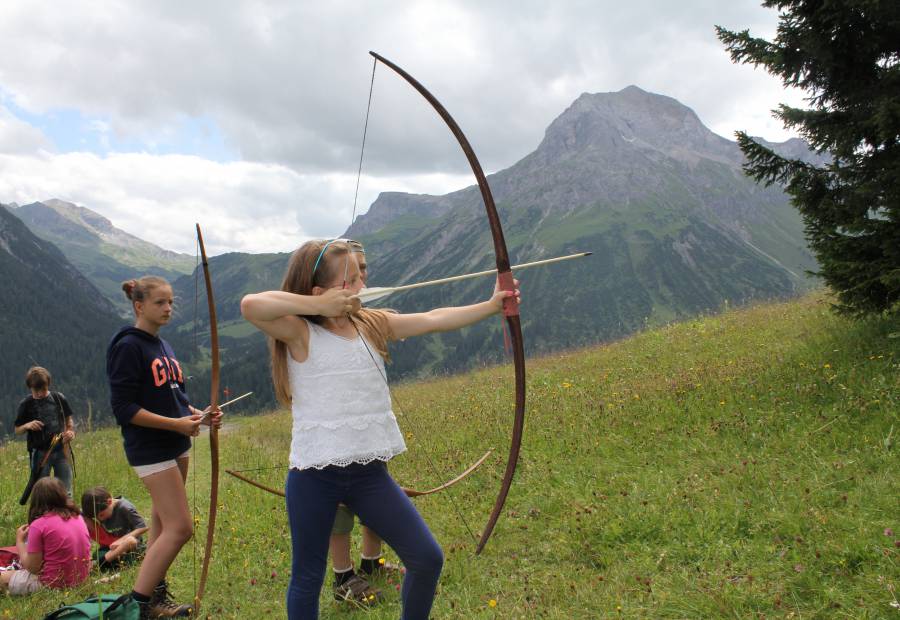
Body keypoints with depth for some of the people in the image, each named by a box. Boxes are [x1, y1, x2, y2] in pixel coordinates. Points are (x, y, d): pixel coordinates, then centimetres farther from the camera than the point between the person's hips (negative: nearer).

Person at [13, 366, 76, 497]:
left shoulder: (59, 399, 1)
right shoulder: (26, 404, -2)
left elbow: (68, 420, 11)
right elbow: (17, 430, 5)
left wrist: (71, 432, -8)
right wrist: (27, 426, -16)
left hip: (60, 450, 1)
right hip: (39, 452, -1)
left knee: (65, 491, 7)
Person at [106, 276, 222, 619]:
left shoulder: (163, 346, 11)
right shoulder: (128, 347, -13)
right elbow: (123, 407, -18)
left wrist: (199, 415, 0)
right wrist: (176, 424, -22)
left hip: (176, 446, 8)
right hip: (151, 450, -8)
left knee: (164, 524, 15)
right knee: (180, 528, -9)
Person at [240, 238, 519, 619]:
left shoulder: (372, 324, 5)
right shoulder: (299, 333, -11)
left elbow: (433, 320, 2)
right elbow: (251, 305, -29)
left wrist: (491, 306, -2)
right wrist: (320, 306, -20)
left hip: (370, 473, 5)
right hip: (314, 477, -4)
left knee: (427, 559, 7)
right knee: (307, 577, 12)